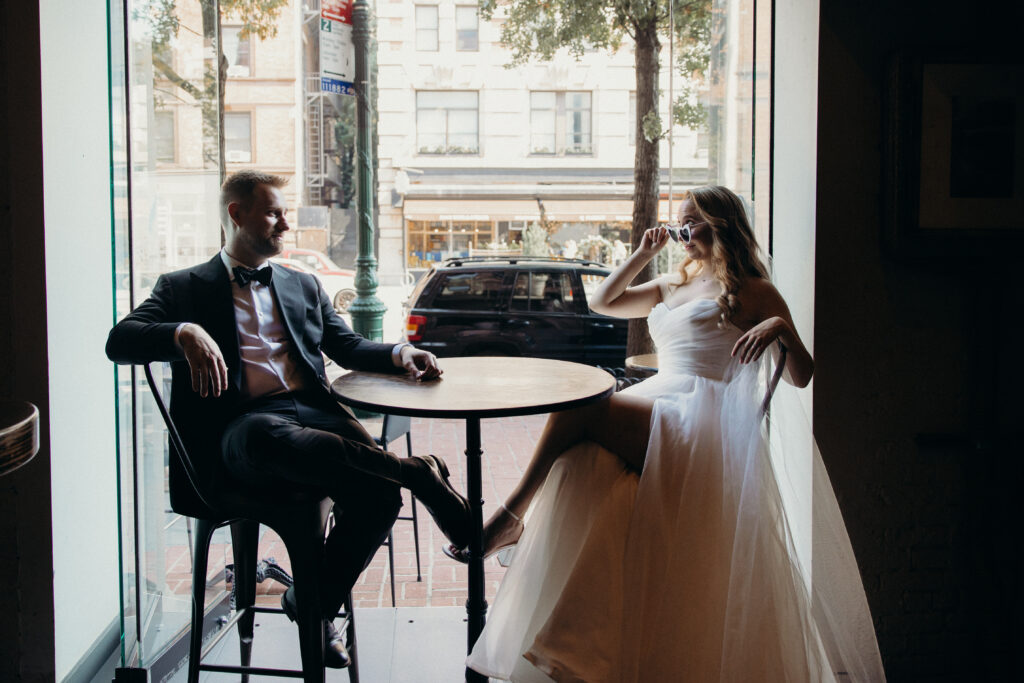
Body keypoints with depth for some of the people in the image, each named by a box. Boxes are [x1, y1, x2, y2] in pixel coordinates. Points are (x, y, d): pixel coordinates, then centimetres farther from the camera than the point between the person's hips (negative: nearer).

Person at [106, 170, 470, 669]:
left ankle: (313, 605, -1)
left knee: (378, 495, -24)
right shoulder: (185, 288, 15)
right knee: (268, 434, -42)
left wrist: (398, 354, 5)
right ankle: (417, 473, -34)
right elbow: (119, 342, 1)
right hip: (241, 430, -4)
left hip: (313, 416, 4)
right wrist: (184, 333, -20)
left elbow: (346, 345, 27)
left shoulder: (304, 286, 29)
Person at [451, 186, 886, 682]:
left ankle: (510, 517, -17)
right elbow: (602, 303, 29)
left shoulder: (753, 293, 7)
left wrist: (783, 327, -18)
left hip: (699, 426, -7)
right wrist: (643, 253, 21)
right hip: (652, 415, 7)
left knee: (577, 408, -27)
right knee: (575, 459, -23)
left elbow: (799, 377, 2)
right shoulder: (674, 285, 28)